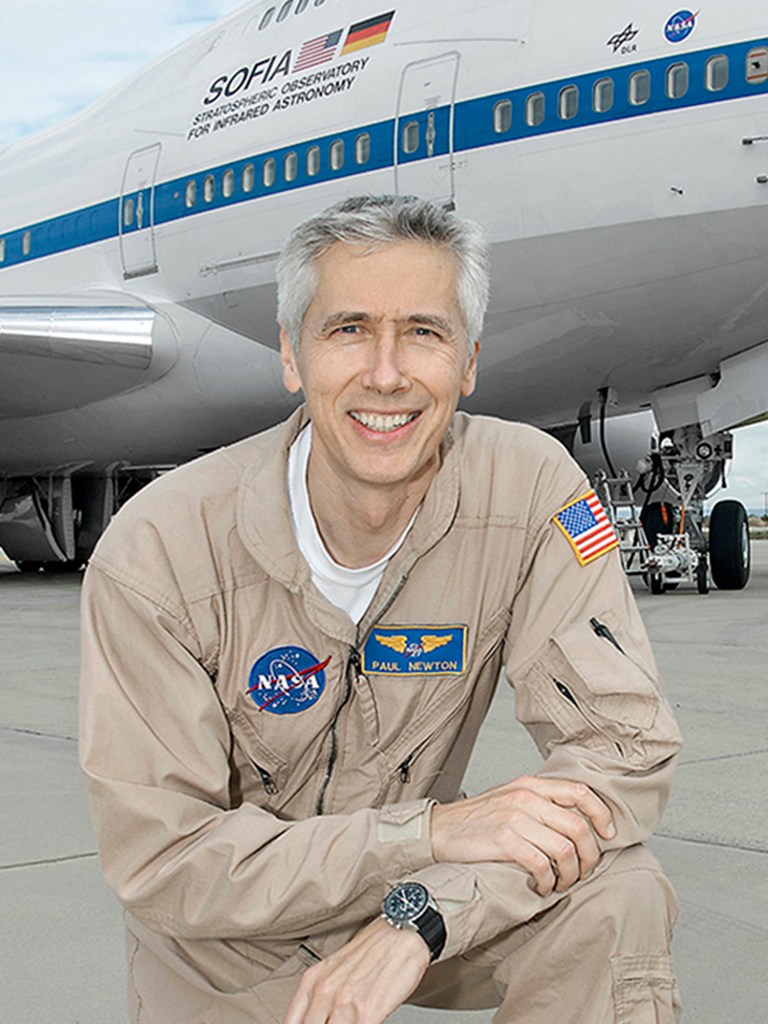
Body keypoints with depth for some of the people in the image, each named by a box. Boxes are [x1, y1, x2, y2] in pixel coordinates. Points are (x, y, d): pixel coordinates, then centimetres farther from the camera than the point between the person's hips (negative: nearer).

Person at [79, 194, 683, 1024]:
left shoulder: (530, 488, -20)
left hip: (422, 893, -1)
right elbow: (159, 858, -23)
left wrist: (419, 919, -35)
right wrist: (435, 829, -35)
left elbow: (626, 746, -21)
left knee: (616, 901, -25)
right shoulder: (158, 552, -24)